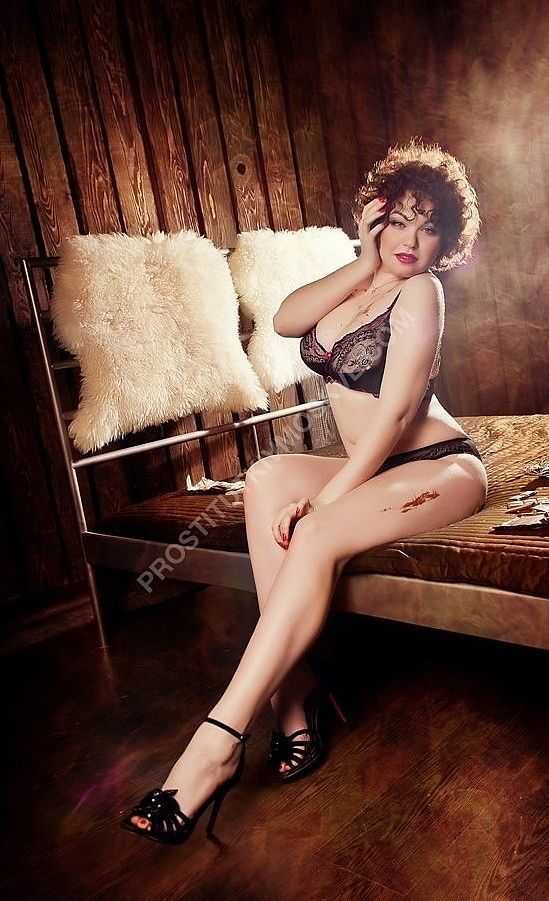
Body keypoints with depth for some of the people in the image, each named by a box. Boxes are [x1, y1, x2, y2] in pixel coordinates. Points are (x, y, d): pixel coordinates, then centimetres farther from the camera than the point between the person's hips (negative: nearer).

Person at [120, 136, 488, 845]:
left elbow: (395, 414, -20)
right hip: (374, 469, 7)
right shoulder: (357, 282, 13)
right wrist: (364, 263, -7)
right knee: (267, 478, -21)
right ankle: (292, 690, -22)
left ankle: (220, 741, -28)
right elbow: (285, 319, -6)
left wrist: (326, 497, -24)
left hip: (442, 467, -7)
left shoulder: (420, 292, -10)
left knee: (317, 535, -33)